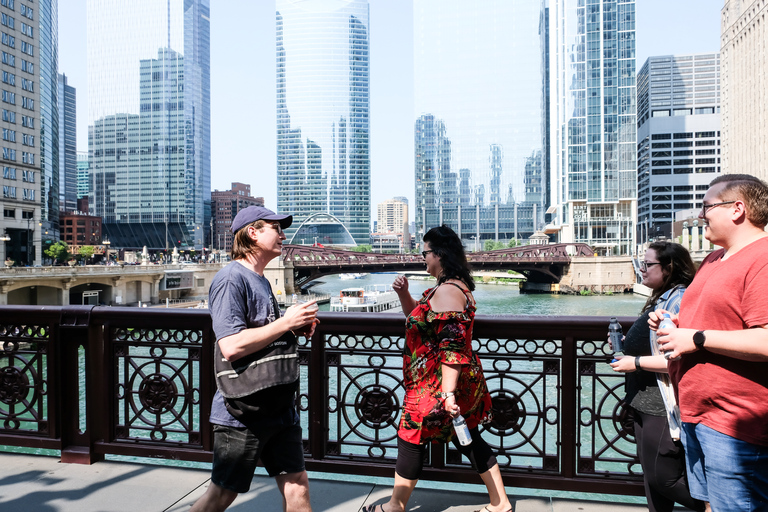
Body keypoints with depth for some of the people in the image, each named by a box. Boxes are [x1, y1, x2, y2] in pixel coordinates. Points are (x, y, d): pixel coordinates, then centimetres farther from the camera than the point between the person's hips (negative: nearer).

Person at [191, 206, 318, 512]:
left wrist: (297, 328, 5)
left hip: (280, 409, 8)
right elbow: (231, 345, -24)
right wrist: (285, 322, -18)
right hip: (242, 413, -8)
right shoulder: (231, 278, -14)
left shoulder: (261, 280, 14)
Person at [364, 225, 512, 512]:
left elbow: (452, 347, -29)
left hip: (436, 385, -10)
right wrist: (404, 294, 4)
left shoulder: (447, 291, -22)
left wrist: (448, 392, -31)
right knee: (470, 441, 17)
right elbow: (418, 317, 21)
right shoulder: (454, 285, 11)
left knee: (410, 440, 7)